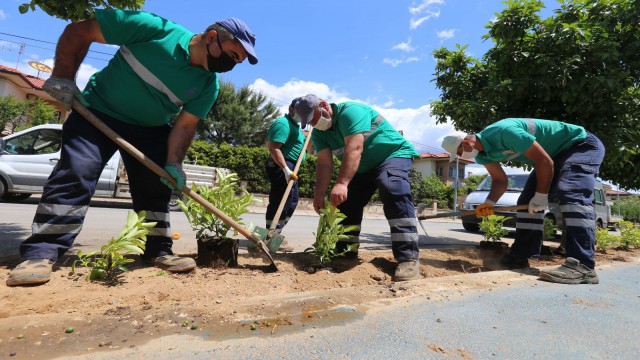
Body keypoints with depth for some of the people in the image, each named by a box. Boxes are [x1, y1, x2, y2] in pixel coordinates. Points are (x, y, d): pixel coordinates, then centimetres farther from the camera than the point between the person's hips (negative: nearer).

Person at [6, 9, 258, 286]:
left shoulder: (209, 85, -10)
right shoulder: (154, 28, -22)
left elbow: (185, 125, -10)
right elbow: (79, 30, -15)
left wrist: (173, 163, -22)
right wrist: (63, 77, -19)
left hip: (151, 129, 4)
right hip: (98, 110, -3)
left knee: (155, 187, -2)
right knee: (75, 173, -14)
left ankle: (158, 251, 9)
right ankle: (41, 253, -8)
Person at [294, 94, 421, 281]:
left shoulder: (350, 111, -24)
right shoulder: (318, 134, -2)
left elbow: (354, 148, -38)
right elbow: (324, 163, -14)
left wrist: (341, 184, -50)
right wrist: (319, 194, -30)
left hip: (394, 154, -8)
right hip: (363, 168, 8)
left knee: (393, 190, -34)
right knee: (344, 203, 1)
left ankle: (408, 257, -36)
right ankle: (346, 254, 12)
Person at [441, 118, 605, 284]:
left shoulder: (505, 131, -34)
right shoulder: (482, 154, -5)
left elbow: (545, 162, -29)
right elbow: (500, 179, 4)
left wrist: (541, 196, -19)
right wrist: (489, 202, -14)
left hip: (582, 144, -9)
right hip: (555, 154, 9)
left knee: (570, 194, -29)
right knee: (527, 201, 2)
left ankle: (582, 266, -32)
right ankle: (520, 257, 7)